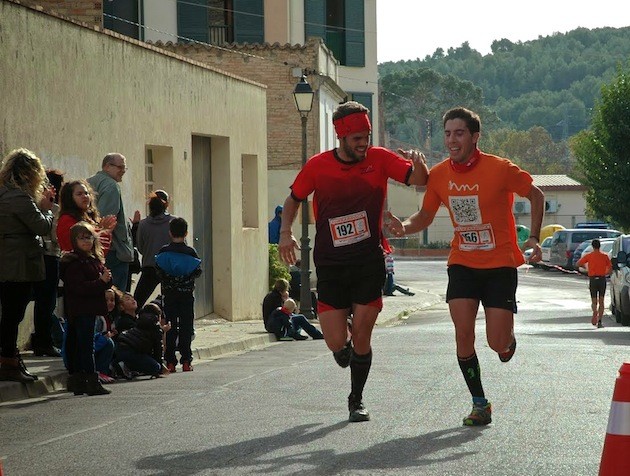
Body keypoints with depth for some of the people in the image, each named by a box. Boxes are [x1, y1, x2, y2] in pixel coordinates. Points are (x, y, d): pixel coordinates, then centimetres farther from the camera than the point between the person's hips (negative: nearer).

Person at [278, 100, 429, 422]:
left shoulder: (379, 159, -2)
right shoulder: (318, 166, -2)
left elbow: (420, 181, -6)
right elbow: (293, 199, 13)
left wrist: (418, 162, -28)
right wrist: (286, 232, -4)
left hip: (369, 264, 0)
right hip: (330, 266, 0)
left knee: (361, 336, -1)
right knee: (336, 342, -6)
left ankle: (356, 401, 20)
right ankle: (345, 349, 34)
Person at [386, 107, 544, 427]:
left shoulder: (500, 169, -15)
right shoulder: (438, 175, -3)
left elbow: (536, 196, 0)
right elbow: (426, 216, 11)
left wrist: (534, 238, -10)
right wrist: (404, 227, -11)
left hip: (500, 264, -3)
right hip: (462, 263, 3)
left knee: (497, 343, -7)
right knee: (463, 333, -11)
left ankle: (508, 338, 33)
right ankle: (479, 403, 4)